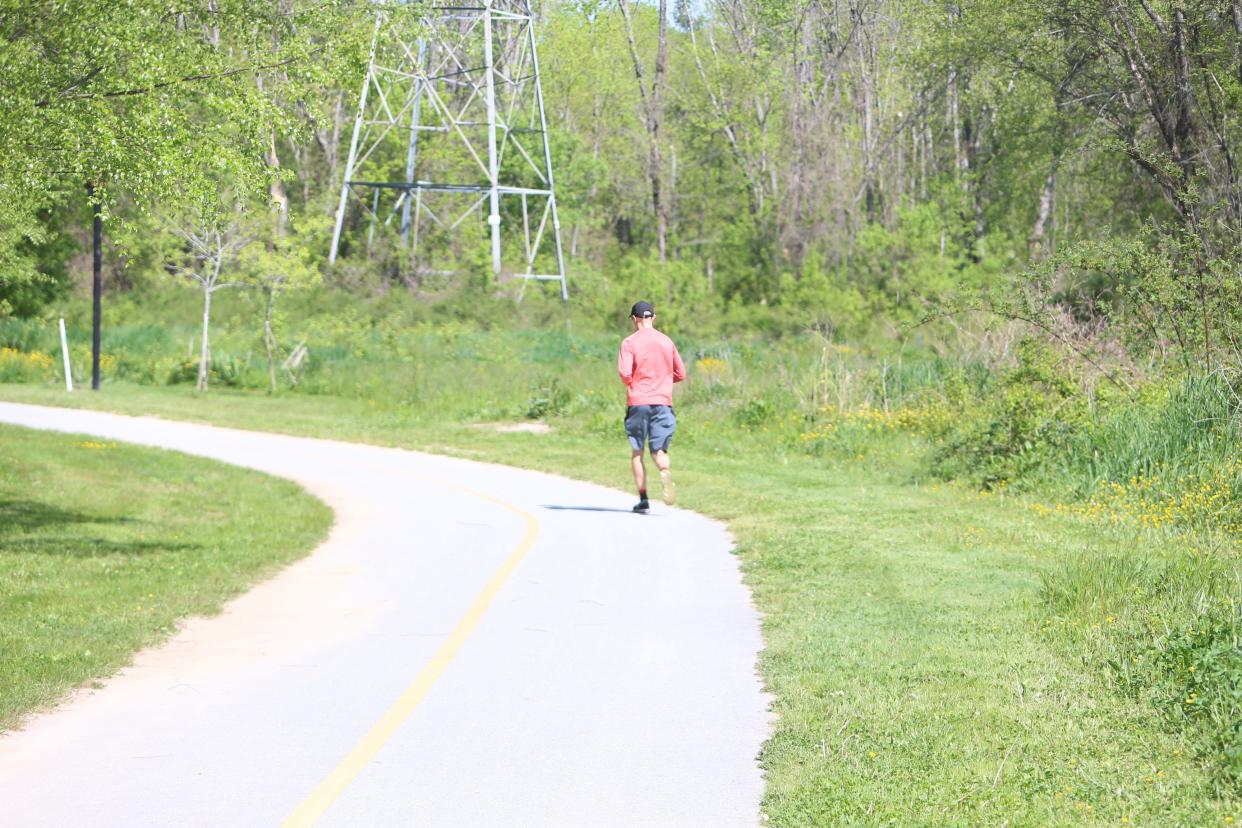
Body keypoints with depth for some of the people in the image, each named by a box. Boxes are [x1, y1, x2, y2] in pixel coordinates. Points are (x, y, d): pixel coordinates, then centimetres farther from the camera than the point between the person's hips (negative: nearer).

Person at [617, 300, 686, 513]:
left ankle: (643, 499, 4)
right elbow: (680, 374, 14)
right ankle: (665, 472, -31)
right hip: (663, 401, 2)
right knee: (659, 450, 4)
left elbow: (624, 373, -15)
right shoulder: (667, 342, 9)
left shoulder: (630, 342, -3)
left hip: (638, 402, -2)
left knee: (637, 452, 8)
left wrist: (630, 382, 7)